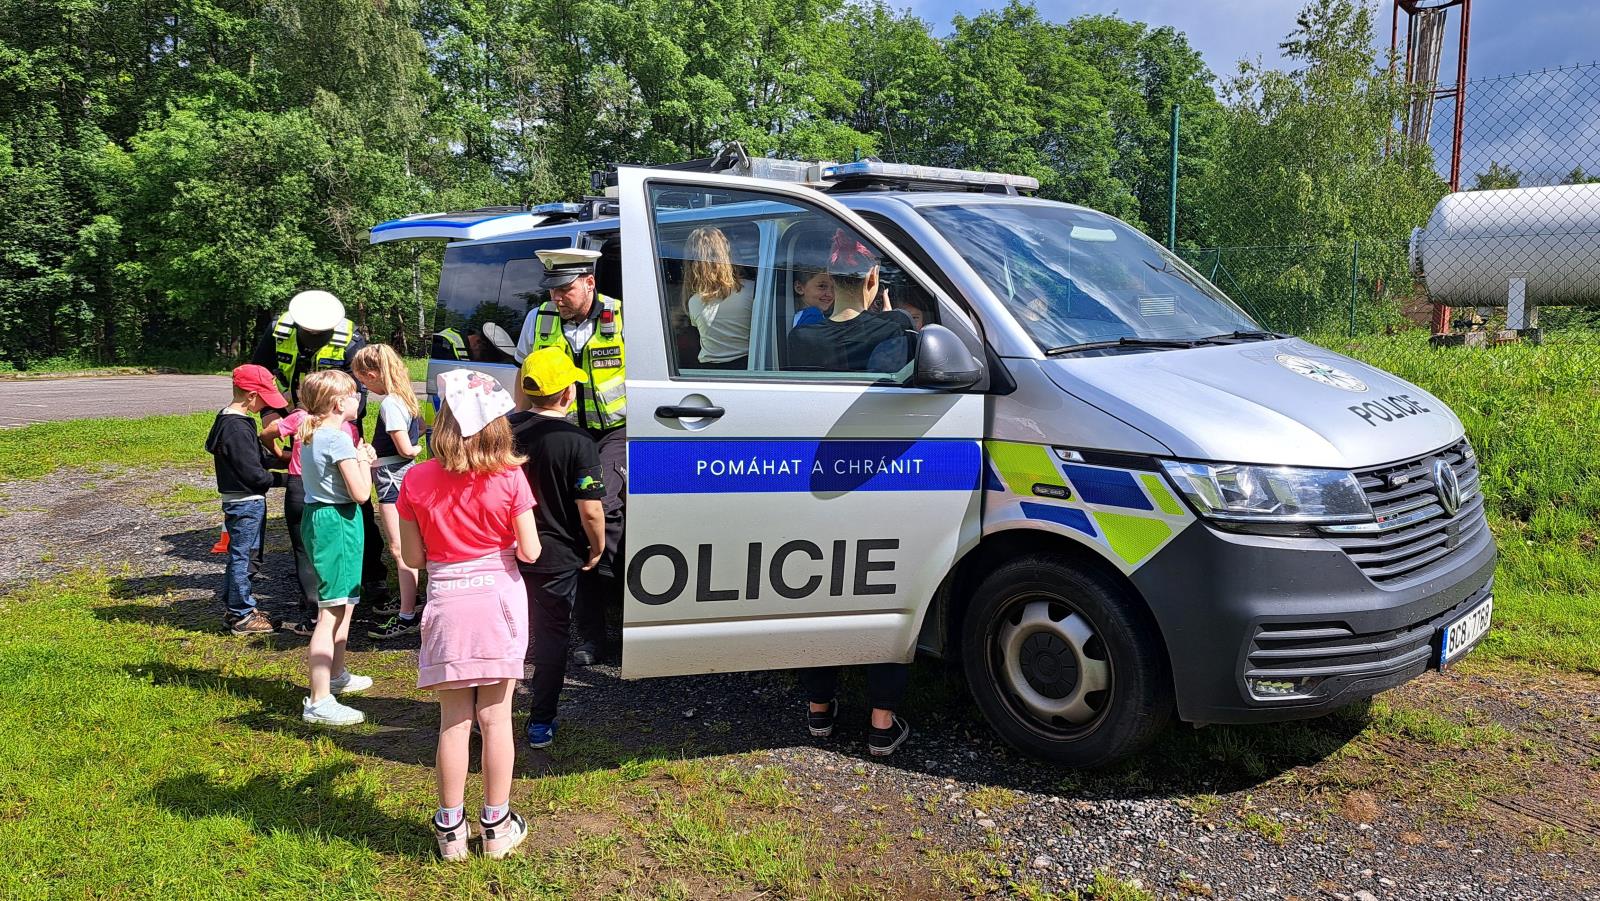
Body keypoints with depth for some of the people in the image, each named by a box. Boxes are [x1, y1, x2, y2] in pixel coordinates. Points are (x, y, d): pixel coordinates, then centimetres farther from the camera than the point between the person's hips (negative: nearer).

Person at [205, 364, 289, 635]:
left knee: (241, 555, 19)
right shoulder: (237, 427, -23)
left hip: (245, 502, 10)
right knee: (241, 556, 0)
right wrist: (282, 479, -10)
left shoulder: (230, 418, 9)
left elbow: (257, 455, 15)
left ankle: (238, 606, 32)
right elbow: (252, 473, -22)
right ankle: (241, 617, 10)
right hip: (245, 503, -10)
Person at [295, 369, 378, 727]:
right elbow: (360, 492, -20)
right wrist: (364, 461, -4)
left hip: (317, 517, 10)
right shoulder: (339, 440, -19)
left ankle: (336, 675, 41)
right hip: (337, 523, -10)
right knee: (331, 613, -8)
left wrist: (360, 460, 11)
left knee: (344, 604, 25)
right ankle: (319, 702, -7)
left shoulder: (309, 435, 10)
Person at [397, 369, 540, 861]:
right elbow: (530, 552, -9)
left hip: (447, 603, 1)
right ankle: (497, 826, 20)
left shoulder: (416, 481, -6)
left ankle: (450, 829, 20)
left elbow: (413, 557, -2)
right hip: (499, 600, -1)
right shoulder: (509, 478, -11)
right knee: (496, 717, 9)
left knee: (454, 720, 11)